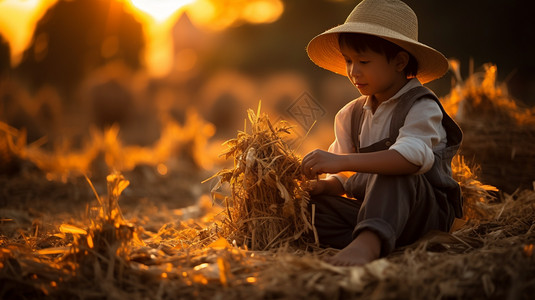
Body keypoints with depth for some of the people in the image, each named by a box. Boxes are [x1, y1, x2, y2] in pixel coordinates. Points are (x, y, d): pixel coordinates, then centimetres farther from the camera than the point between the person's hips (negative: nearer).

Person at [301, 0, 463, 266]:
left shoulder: (421, 107, -10)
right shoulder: (350, 116, 12)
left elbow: (414, 156, -33)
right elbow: (343, 180, 15)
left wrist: (342, 161, -40)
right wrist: (321, 185, -11)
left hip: (428, 211, -6)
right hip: (373, 211, 6)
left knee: (393, 174, -36)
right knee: (314, 204, -17)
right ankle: (374, 247, -37)